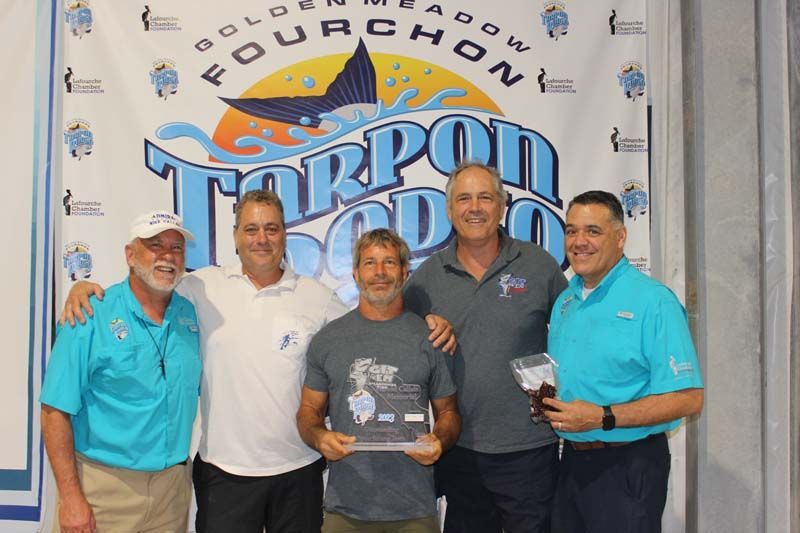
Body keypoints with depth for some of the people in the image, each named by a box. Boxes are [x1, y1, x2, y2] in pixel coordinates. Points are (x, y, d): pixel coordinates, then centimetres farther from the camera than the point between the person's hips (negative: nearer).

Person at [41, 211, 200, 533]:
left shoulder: (191, 314, 3)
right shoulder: (92, 316, -12)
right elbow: (56, 411, -13)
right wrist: (71, 497, -15)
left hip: (174, 483, 5)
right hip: (103, 487, -4)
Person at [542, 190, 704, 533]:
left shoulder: (653, 301, -14)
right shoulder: (564, 301, 10)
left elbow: (688, 398, -19)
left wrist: (603, 417, -23)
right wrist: (544, 400, -2)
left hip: (628, 466, -6)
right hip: (572, 461, 7)